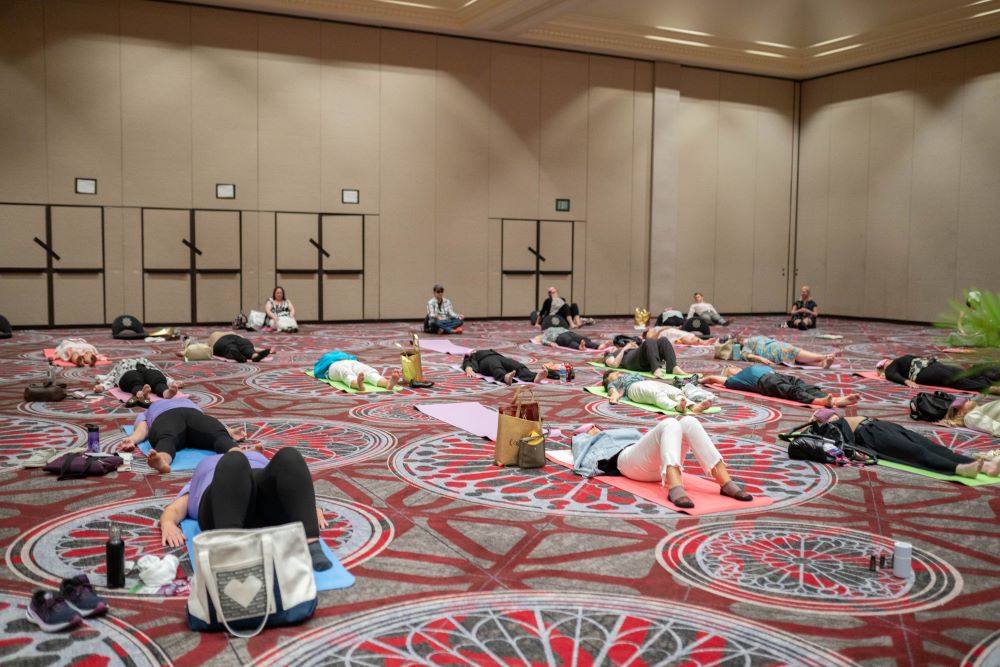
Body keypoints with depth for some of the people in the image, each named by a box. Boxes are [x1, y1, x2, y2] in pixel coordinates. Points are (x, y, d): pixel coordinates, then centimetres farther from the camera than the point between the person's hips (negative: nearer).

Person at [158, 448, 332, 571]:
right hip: (223, 507, -1)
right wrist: (168, 523, -5)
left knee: (289, 457, -31)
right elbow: (174, 509, 21)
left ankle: (311, 545, -46)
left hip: (269, 509, 1)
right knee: (233, 461, -33)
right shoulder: (204, 471, 40)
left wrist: (310, 508, 0)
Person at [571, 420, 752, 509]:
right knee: (670, 423, -32)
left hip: (659, 464, 6)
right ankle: (674, 486, -57)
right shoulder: (588, 444, 34)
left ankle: (726, 482, -35)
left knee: (688, 422, -22)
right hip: (628, 460, -5)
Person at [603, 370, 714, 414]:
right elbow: (612, 390, 9)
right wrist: (614, 396, -14)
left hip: (653, 384, 5)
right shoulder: (613, 383, 31)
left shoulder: (634, 375, 45)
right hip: (635, 388, -5)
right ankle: (677, 407, -68)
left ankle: (694, 406, -55)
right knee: (658, 394, -38)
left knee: (675, 392, -27)